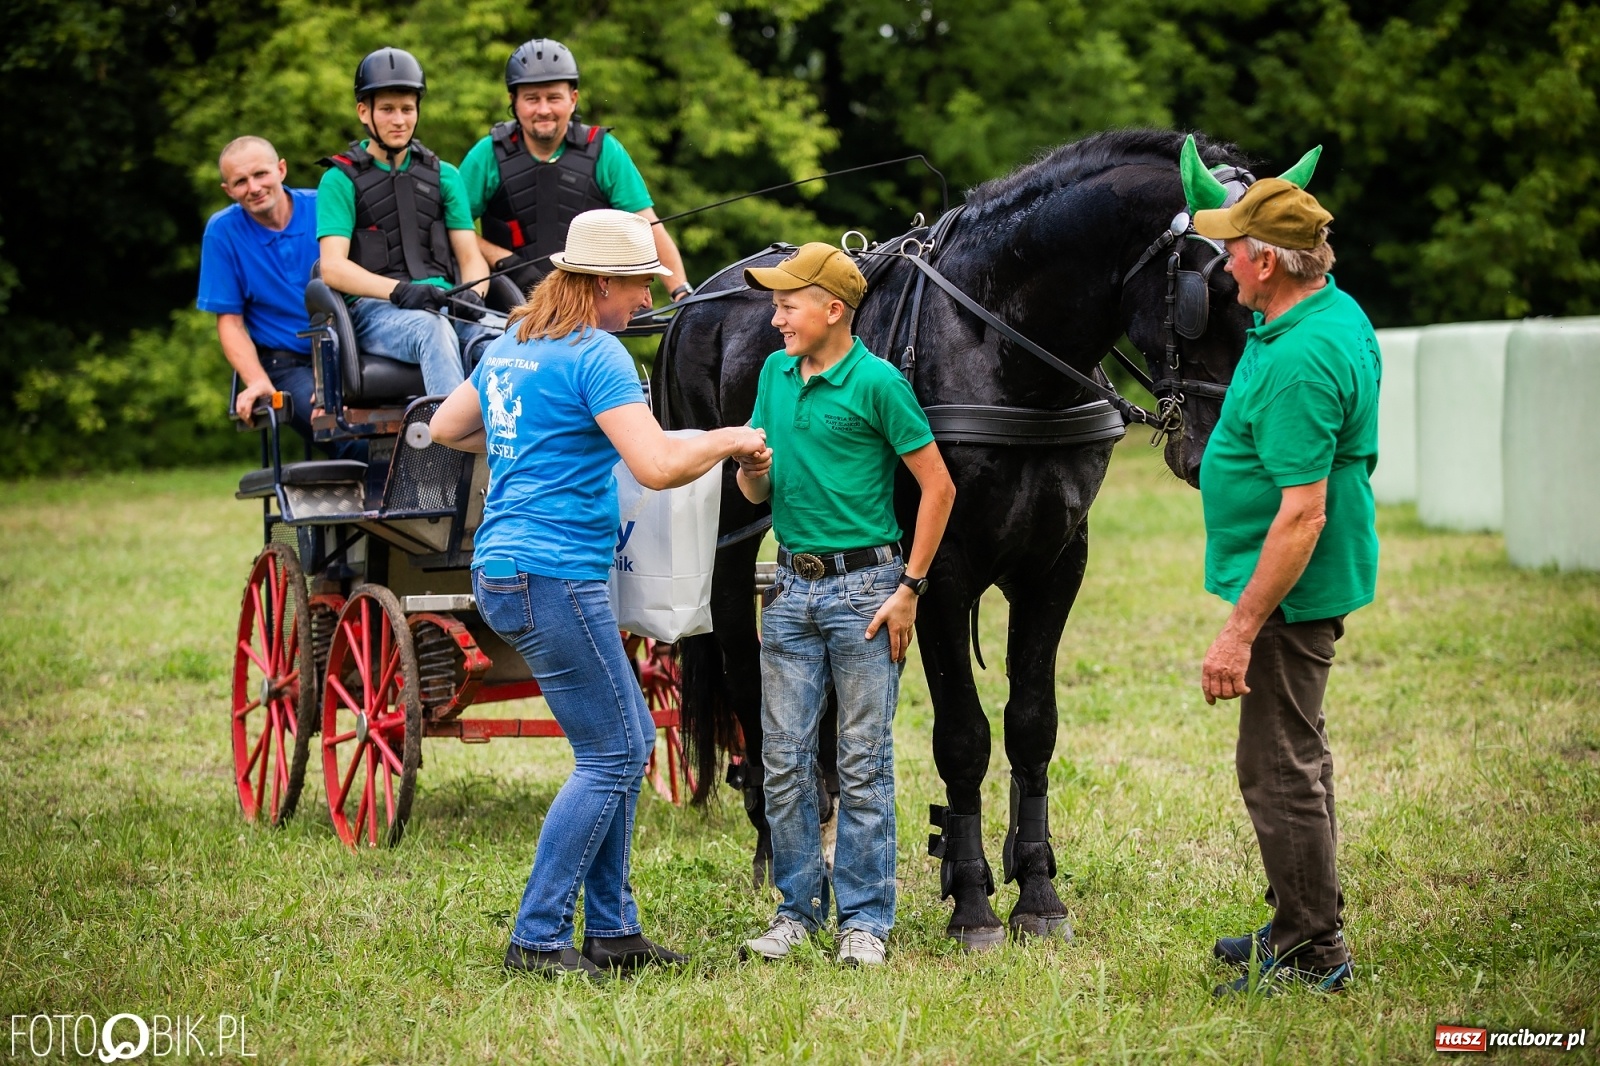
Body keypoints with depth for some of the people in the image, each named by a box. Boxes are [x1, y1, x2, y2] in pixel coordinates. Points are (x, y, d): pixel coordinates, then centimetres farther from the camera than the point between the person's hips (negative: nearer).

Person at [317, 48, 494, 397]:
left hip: (444, 303, 3)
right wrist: (399, 290, -20)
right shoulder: (341, 180, 10)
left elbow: (471, 257, 16)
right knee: (434, 331, -39)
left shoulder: (443, 176, 23)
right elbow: (333, 267, -3)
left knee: (494, 339, -33)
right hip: (374, 308, -3)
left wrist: (472, 293, -9)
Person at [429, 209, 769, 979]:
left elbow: (445, 428, 28)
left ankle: (611, 929, 17)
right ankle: (537, 938, -2)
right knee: (609, 757, -3)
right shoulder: (596, 355, -14)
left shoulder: (510, 344, 14)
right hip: (553, 575, -10)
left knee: (629, 743, 15)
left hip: (503, 570, 10)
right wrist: (727, 440, -6)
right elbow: (658, 466, -23)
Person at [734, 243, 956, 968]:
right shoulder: (775, 375, 10)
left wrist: (910, 589, -10)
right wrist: (751, 470, -8)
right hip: (792, 587, 6)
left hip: (862, 587, -6)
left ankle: (865, 919, 7)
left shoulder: (877, 383, -10)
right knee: (784, 760, 6)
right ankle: (798, 908, 17)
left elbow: (938, 487, -8)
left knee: (863, 764, 0)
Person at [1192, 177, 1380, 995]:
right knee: (1296, 756, 21)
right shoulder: (1338, 312, 4)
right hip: (1310, 583, 11)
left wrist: (1241, 632, -29)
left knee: (1279, 771, -3)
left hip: (1288, 589, -11)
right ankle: (1306, 923, 34)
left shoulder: (1298, 363, -28)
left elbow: (1303, 513, -31)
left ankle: (1312, 956, 5)